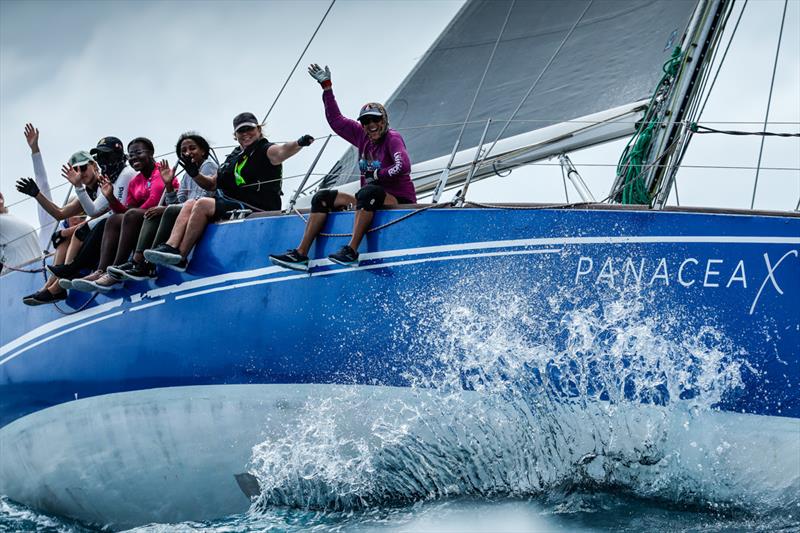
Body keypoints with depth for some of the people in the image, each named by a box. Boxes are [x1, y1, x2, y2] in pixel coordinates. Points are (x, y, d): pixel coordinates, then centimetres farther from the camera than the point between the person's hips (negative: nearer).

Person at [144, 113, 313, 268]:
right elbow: (212, 184, 27)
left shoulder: (266, 151, -2)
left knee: (203, 204, -22)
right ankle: (170, 247, -20)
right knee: (190, 206, -1)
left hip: (256, 209, -9)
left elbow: (282, 151, -27)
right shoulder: (234, 156, 22)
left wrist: (299, 143, -48)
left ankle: (180, 255, -23)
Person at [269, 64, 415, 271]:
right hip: (370, 202, 8)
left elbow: (403, 166, -26)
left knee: (367, 192, -39)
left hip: (399, 200, -8)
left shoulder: (392, 138, -9)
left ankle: (351, 251, -44)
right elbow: (336, 120, 16)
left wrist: (377, 175, -15)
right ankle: (300, 254, -13)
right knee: (323, 197, -2)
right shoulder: (362, 137, 9)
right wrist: (326, 86, 14)